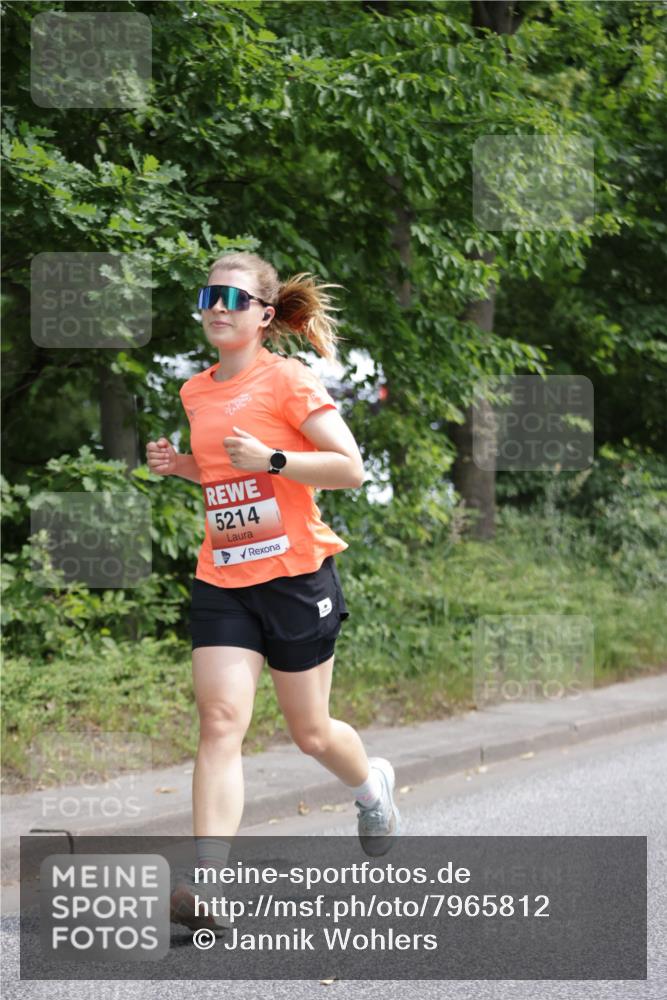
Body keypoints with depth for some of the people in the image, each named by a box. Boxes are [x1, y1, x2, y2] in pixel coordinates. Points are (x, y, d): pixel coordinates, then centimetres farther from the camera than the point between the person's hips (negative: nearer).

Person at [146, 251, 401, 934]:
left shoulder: (289, 380, -9)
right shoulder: (195, 392, 10)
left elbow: (350, 470, -12)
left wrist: (272, 459, -23)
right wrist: (181, 465, 7)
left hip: (296, 576, -4)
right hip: (221, 581, 4)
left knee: (310, 733, 9)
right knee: (220, 721, -12)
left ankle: (371, 785, 44)